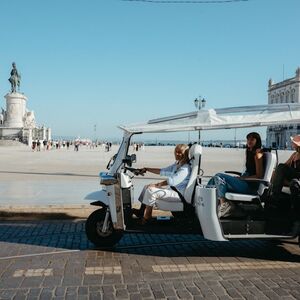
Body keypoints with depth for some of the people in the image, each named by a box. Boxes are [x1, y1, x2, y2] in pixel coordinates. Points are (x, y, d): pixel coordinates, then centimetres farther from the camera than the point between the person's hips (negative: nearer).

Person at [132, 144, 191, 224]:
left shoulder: (185, 168, -21)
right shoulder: (177, 164, 10)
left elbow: (172, 181, -31)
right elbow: (163, 171, 16)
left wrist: (155, 185, -26)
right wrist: (147, 169, 11)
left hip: (179, 193, -10)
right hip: (172, 188, 11)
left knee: (151, 190, -23)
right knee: (147, 187, 11)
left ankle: (147, 217, -10)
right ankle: (141, 211, 14)